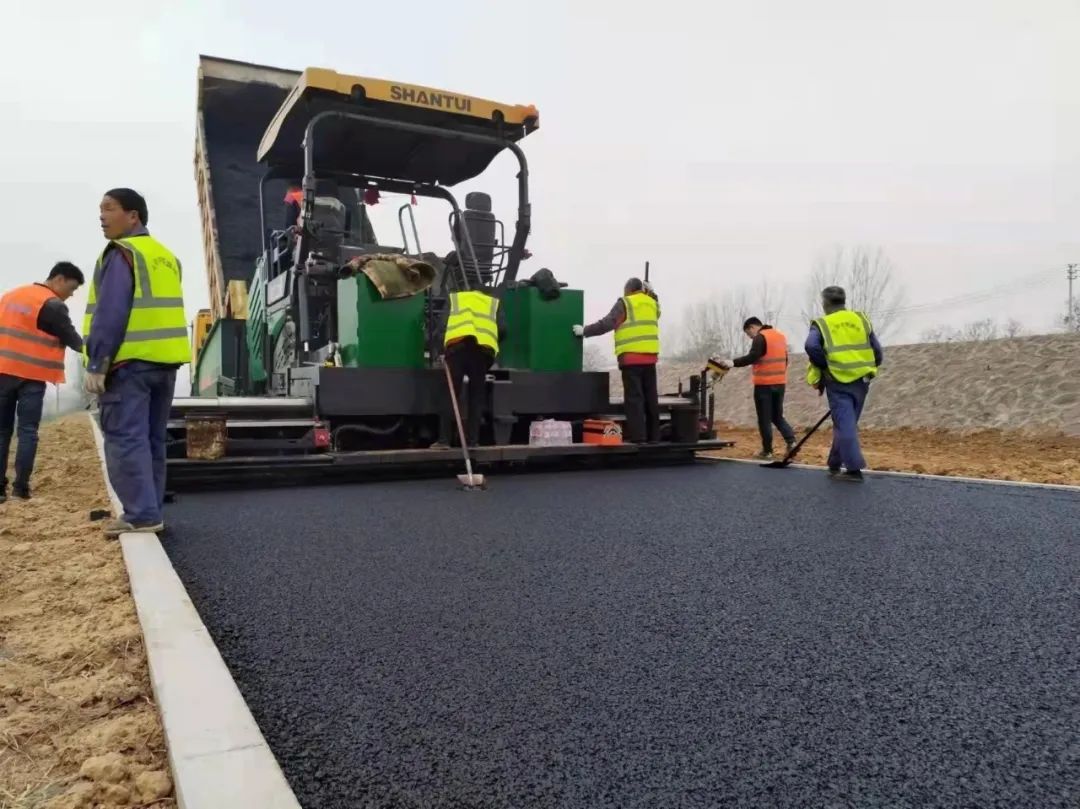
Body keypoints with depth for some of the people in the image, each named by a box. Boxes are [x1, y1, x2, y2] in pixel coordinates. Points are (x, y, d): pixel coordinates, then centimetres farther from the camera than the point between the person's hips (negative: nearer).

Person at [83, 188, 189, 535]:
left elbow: (110, 314, -15)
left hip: (130, 361, -8)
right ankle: (149, 512, 16)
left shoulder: (120, 254, -6)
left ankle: (140, 514, -8)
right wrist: (165, 356, 19)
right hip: (165, 360, 8)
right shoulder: (167, 258, 19)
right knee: (151, 439, 12)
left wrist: (96, 364, -14)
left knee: (125, 438, -6)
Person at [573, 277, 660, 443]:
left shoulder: (625, 303, -1)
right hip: (650, 357, 6)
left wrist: (585, 330, 0)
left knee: (634, 397, -5)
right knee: (650, 397, 10)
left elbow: (607, 324, -7)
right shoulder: (652, 304, 16)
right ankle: (653, 435, 14)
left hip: (631, 357, -6)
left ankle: (636, 436, -8)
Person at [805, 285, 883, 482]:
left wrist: (825, 367, -5)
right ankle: (835, 465, 25)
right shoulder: (861, 320, 13)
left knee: (845, 424, -4)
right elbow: (877, 351, 11)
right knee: (846, 423, 15)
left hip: (838, 382, -4)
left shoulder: (821, 324, 1)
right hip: (861, 380, 4)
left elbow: (812, 347, -18)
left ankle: (854, 468, -9)